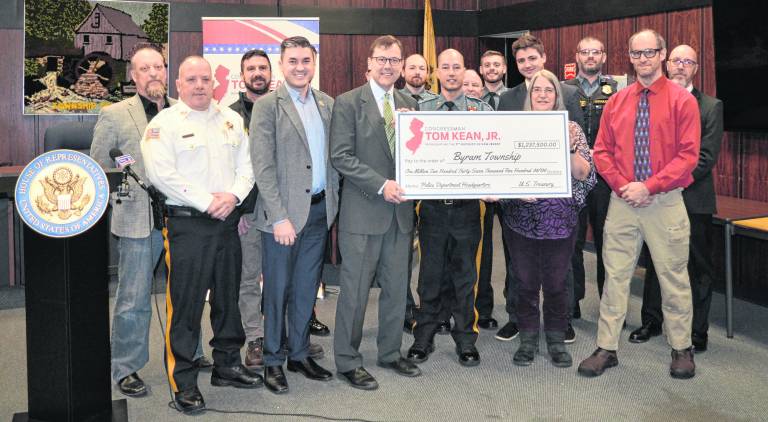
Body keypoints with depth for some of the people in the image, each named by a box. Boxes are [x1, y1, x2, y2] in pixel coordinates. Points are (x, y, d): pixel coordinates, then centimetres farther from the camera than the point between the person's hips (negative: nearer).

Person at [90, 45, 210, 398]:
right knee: (134, 300, 2)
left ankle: (188, 354, 33)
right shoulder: (114, 115, -3)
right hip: (138, 221, -4)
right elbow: (98, 169, 1)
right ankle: (126, 369, 16)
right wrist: (123, 201, -5)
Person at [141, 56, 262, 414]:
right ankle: (183, 381, 8)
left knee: (228, 297, 14)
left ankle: (227, 364, 30)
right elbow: (161, 174, -14)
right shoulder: (164, 123, -4)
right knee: (185, 302, -2)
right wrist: (207, 202, -16)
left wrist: (233, 196, -9)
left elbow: (246, 166, 10)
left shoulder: (231, 119, 12)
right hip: (187, 223, -5)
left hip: (227, 222, 5)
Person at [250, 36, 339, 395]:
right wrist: (280, 217, -17)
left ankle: (299, 354, 28)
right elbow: (263, 167, -12)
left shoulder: (327, 104, 9)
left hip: (320, 210, 5)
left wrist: (333, 202, 6)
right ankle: (272, 360, 20)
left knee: (306, 288, 15)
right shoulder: (267, 106, -7)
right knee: (277, 289, 6)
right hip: (284, 212, -5)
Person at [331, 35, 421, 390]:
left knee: (396, 287, 14)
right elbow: (341, 156, -12)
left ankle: (390, 353, 29)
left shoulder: (409, 104, 11)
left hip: (400, 209, 6)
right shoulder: (348, 103, -5)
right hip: (363, 211, -5)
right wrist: (381, 185, -19)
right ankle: (347, 362, 15)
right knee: (355, 290, 2)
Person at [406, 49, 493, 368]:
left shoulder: (481, 110, 3)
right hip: (433, 206, 0)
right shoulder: (421, 110, 5)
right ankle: (424, 338, 21)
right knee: (430, 273, 9)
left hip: (467, 206, 0)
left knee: (465, 275, 9)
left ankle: (465, 338, 22)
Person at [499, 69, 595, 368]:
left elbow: (585, 174, -2)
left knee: (556, 283, 6)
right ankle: (528, 339, 22)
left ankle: (556, 340, 21)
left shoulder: (571, 129, 3)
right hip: (522, 217, 1)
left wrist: (571, 148, -16)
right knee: (526, 283, 7)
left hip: (560, 219, 0)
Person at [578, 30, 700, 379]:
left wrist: (649, 186, -16)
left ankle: (681, 349, 22)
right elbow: (602, 152, 8)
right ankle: (606, 349, 14)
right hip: (622, 202, 3)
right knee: (615, 276, 6)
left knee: (674, 278, 6)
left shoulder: (682, 100, -2)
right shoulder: (616, 102, 8)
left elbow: (688, 155, -8)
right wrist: (622, 186, -8)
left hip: (665, 202, -3)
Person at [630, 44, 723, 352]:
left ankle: (697, 331, 15)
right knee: (655, 262, 13)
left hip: (693, 199, -2)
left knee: (698, 267, 5)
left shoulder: (710, 107, 0)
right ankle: (651, 321, 26)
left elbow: (706, 157, -7)